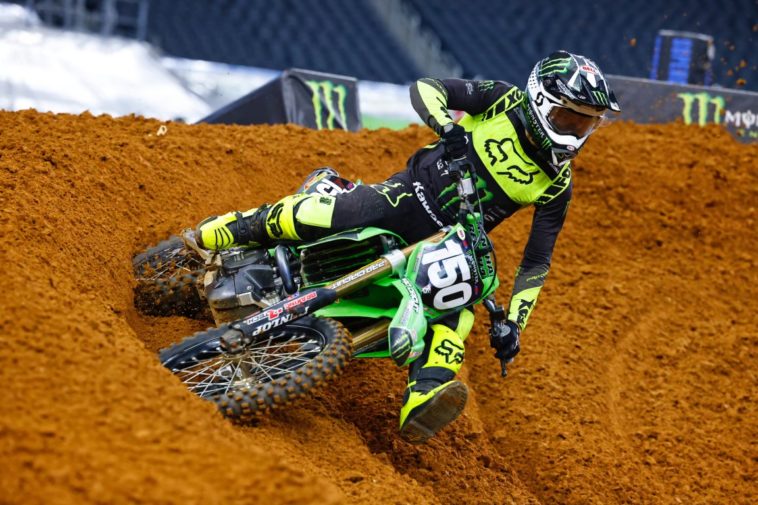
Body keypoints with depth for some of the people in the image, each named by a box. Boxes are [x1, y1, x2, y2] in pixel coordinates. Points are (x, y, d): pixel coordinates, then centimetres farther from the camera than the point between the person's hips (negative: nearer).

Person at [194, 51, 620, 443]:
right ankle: (206, 237, -3)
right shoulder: (504, 100, -6)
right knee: (317, 215, -23)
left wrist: (513, 323, -10)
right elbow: (426, 88, -7)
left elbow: (536, 263, 1)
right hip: (412, 192, -2)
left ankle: (423, 400, -49)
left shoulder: (557, 186, -2)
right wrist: (448, 126, -28)